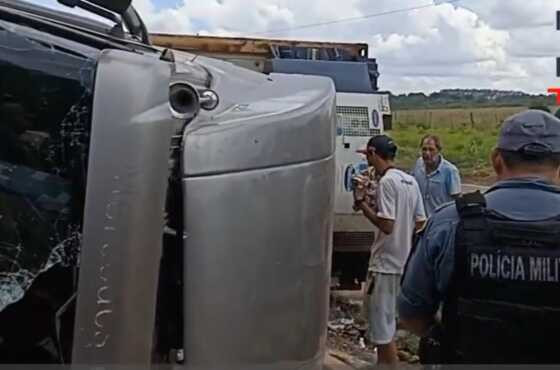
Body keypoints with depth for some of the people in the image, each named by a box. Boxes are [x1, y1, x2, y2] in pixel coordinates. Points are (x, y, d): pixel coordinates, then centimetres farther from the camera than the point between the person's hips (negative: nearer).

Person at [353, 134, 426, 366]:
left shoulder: (386, 182, -17)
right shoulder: (410, 181, 8)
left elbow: (386, 225, -23)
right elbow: (419, 222, 12)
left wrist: (362, 202, -14)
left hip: (386, 263, -9)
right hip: (403, 261, 9)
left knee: (382, 325, 0)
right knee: (386, 319, 21)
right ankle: (383, 362, 33)